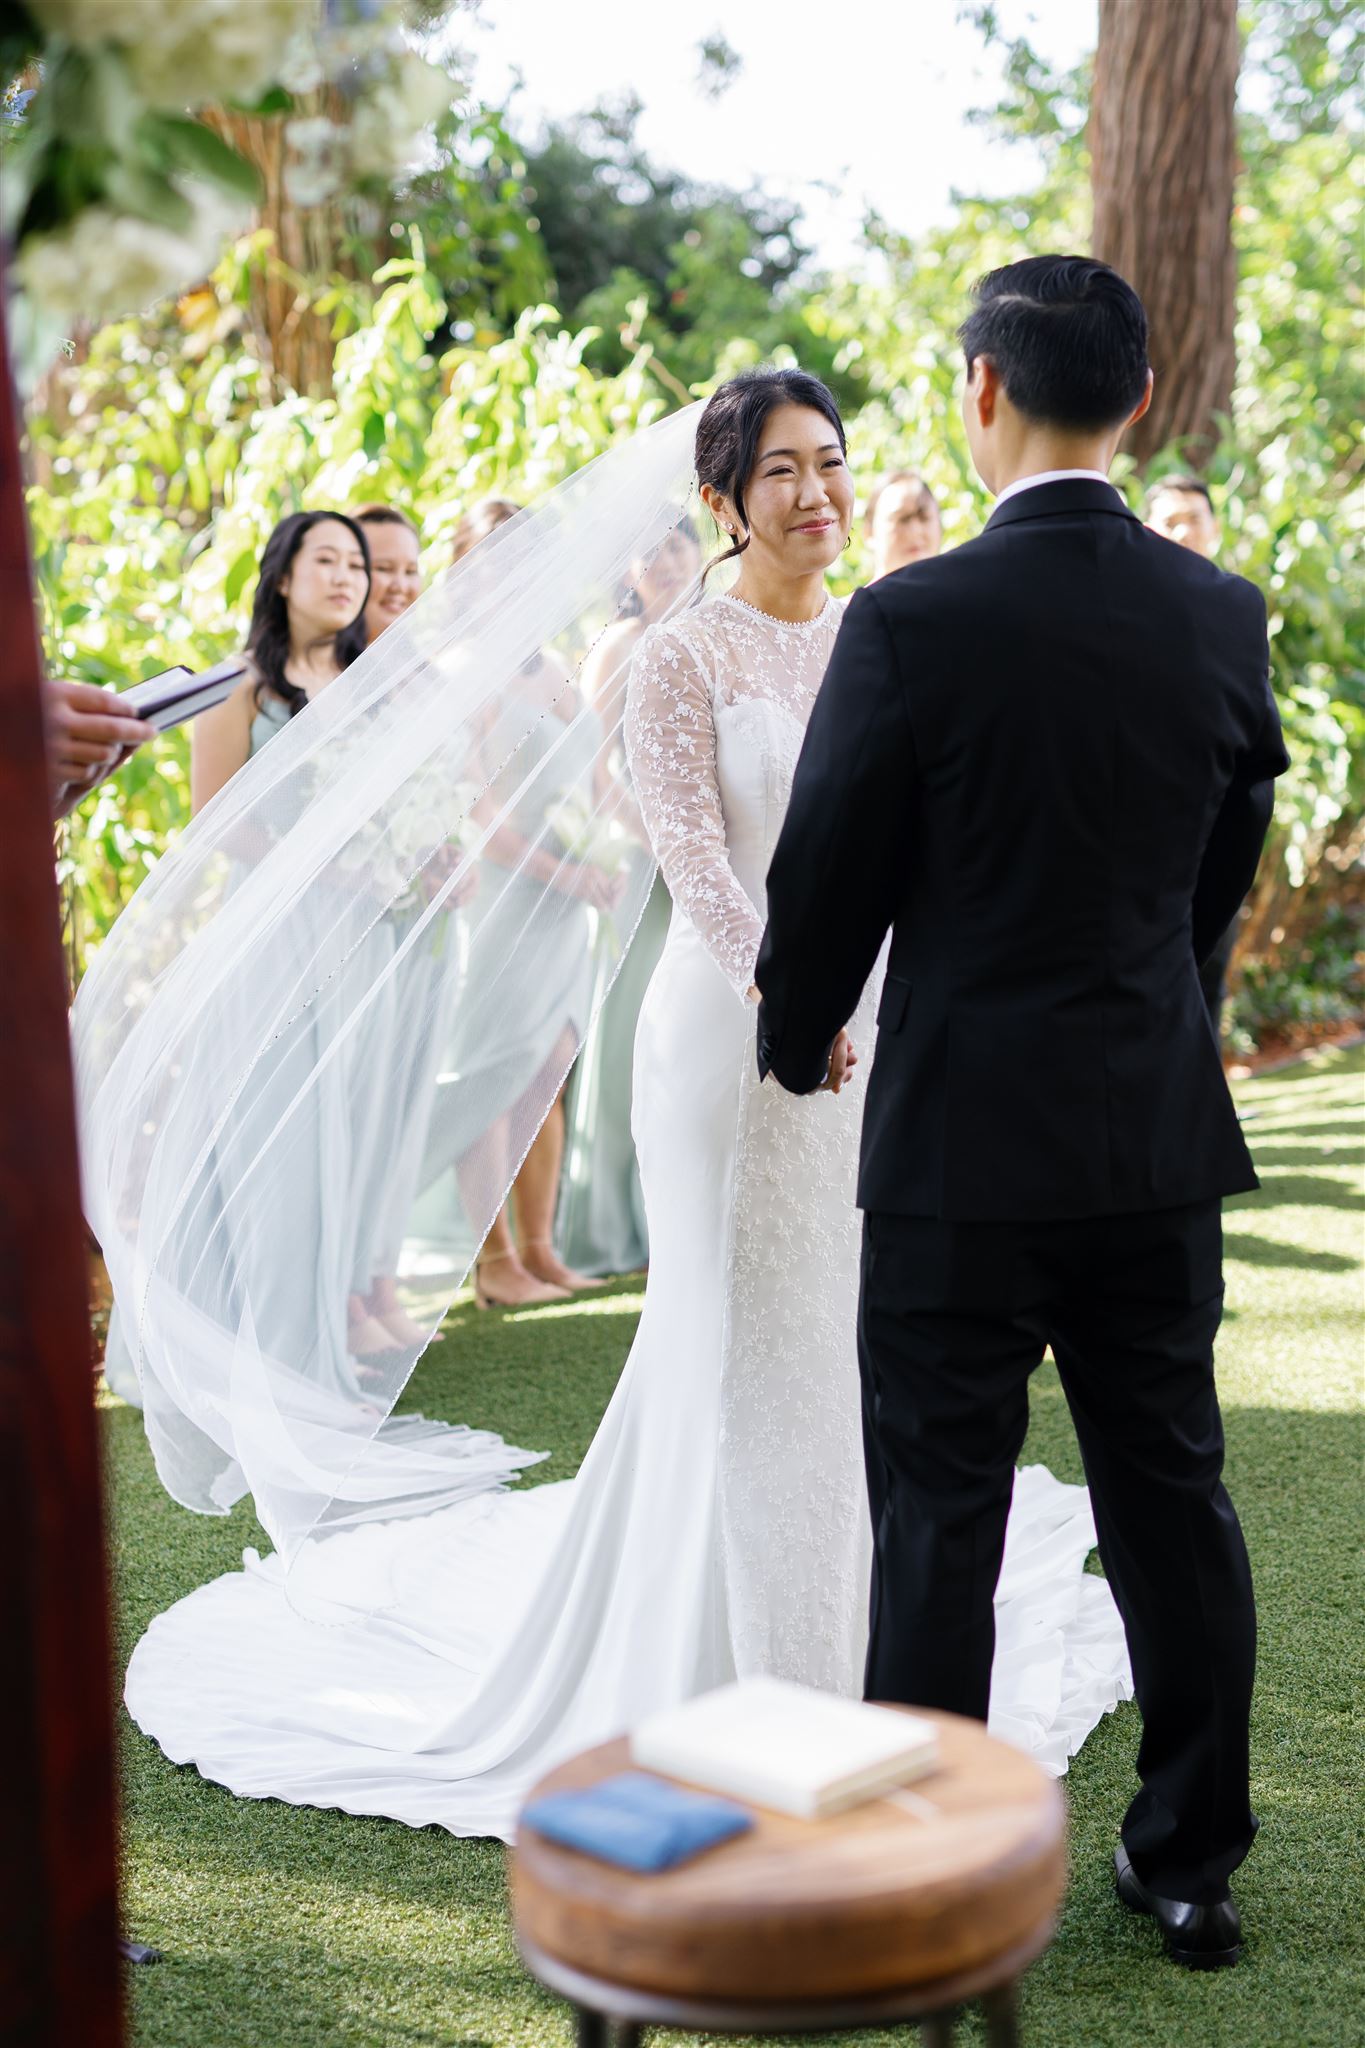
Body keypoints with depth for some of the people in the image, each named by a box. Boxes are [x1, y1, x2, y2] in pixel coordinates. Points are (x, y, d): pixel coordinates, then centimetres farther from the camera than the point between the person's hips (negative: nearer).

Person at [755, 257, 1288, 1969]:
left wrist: (799, 1044, 14)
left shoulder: (911, 625, -14)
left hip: (965, 1139, -4)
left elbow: (825, 883, -6)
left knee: (942, 1523, 6)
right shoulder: (1223, 617, 0)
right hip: (1162, 1135, 5)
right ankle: (1189, 1861, 27)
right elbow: (1223, 870, 11)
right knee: (1173, 1500, 14)